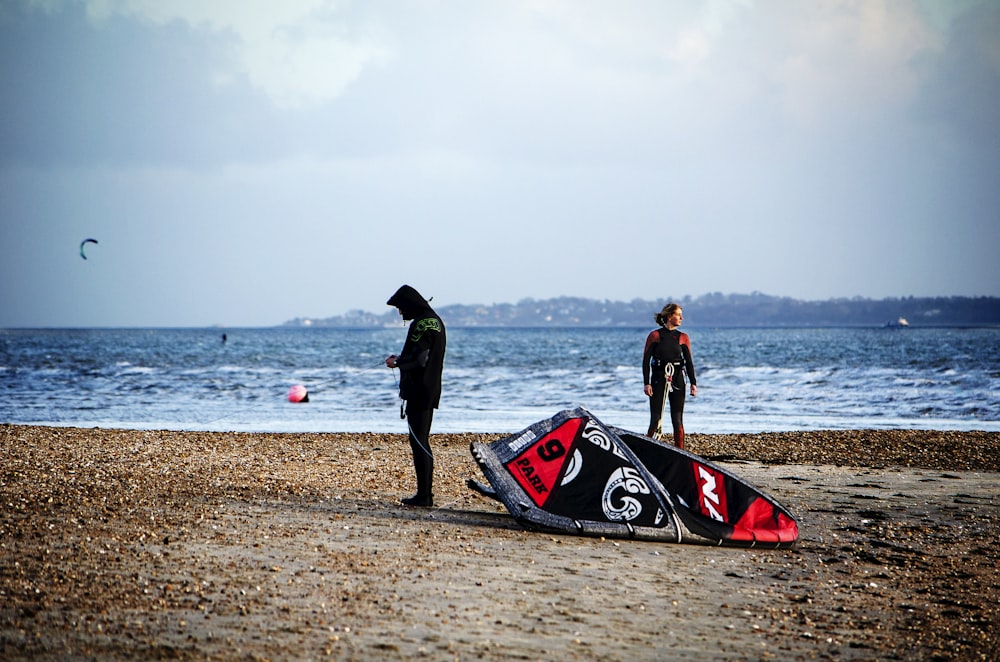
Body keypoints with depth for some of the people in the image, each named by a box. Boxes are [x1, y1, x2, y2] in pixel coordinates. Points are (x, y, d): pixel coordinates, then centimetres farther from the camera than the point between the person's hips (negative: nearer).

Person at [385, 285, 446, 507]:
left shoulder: (421, 325, -17)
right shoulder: (435, 321, 15)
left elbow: (418, 358, -23)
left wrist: (397, 362, -8)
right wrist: (402, 358, 14)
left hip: (419, 392, -10)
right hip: (431, 391, 10)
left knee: (419, 442, -7)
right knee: (423, 442, 15)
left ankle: (423, 495, -7)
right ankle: (426, 494, 18)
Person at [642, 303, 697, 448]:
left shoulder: (683, 337, 8)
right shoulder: (655, 335, -1)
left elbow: (689, 362, 9)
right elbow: (646, 360, -2)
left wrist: (693, 383, 0)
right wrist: (646, 383, -9)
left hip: (677, 380, 2)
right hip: (658, 380, -2)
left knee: (677, 421, 0)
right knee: (655, 420, -5)